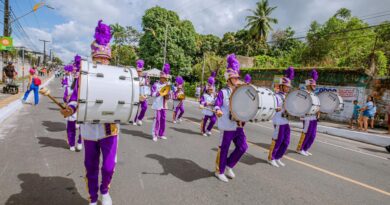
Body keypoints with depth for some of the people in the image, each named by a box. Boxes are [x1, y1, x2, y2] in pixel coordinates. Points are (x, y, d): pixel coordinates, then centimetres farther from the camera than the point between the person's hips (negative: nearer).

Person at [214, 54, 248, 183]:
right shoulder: (223, 92, -9)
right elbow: (217, 105, -21)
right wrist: (218, 111, -41)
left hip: (238, 125, 7)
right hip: (227, 126, -7)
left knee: (243, 147, 7)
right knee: (223, 149, 4)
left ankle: (229, 165, 27)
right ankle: (219, 171, 23)